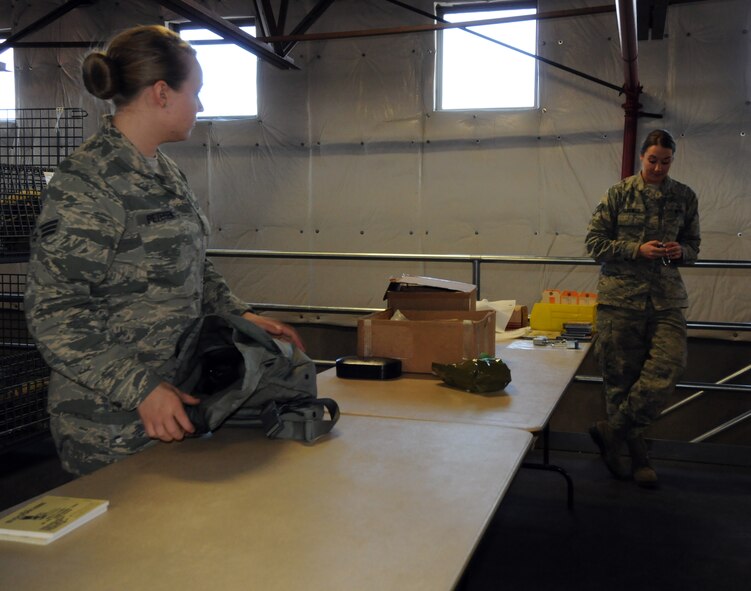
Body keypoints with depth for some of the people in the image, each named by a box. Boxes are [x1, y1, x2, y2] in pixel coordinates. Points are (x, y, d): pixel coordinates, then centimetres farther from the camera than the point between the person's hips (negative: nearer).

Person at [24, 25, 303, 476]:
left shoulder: (165, 173, 10)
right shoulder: (87, 181, -17)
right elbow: (53, 312, -20)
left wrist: (240, 316, 5)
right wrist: (141, 390, -24)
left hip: (174, 400, 8)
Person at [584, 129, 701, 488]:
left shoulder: (685, 198, 9)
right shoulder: (619, 194, 1)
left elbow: (693, 246, 18)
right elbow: (594, 243, -1)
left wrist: (681, 252, -6)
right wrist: (638, 250, -13)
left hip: (666, 296, 3)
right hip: (620, 295, -2)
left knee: (670, 364, -15)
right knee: (621, 376, 1)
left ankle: (612, 431, 1)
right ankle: (637, 455, 17)